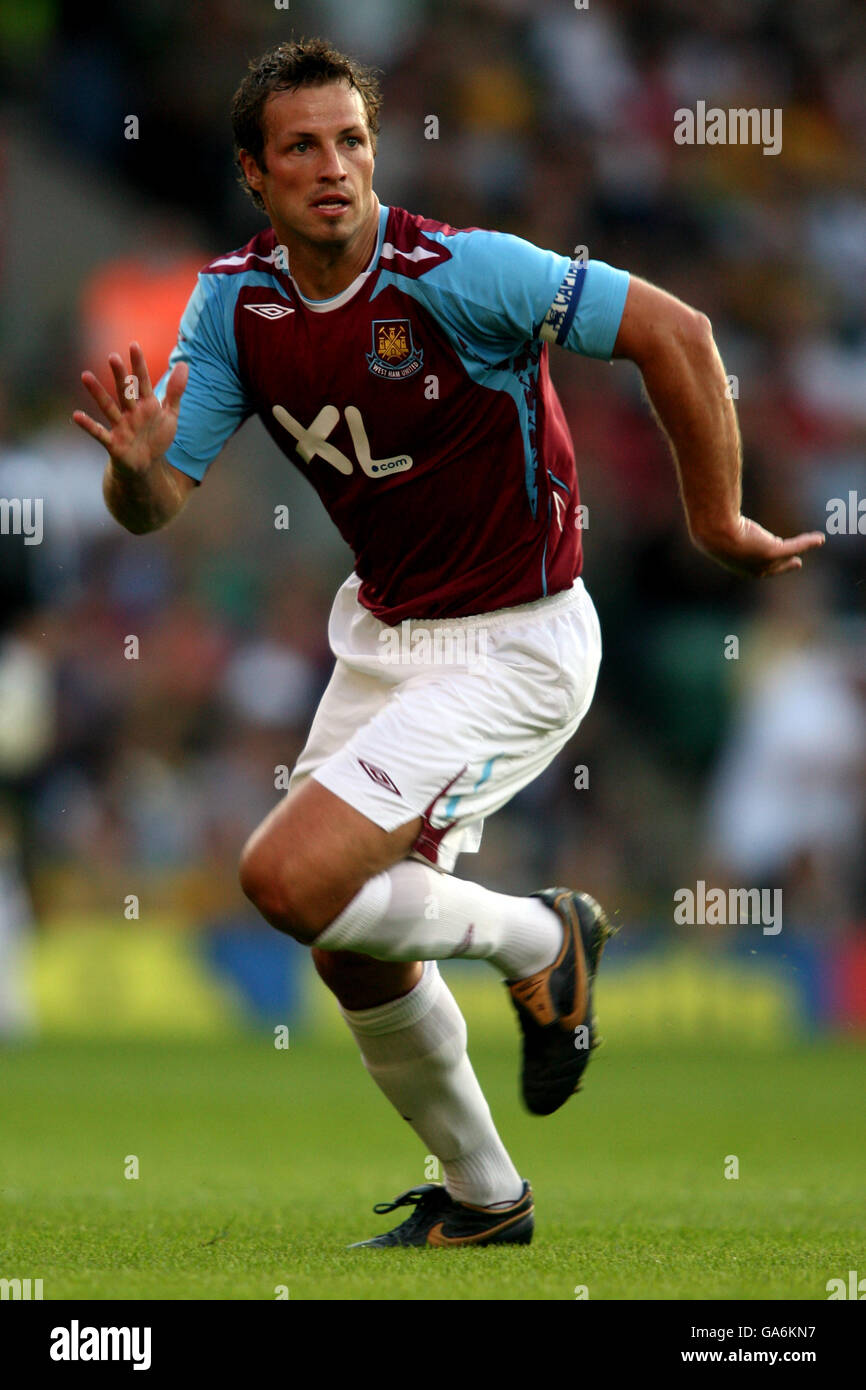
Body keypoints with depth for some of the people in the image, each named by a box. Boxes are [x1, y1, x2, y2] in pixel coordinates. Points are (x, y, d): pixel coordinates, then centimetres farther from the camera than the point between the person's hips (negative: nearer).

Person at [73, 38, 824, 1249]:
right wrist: (137, 465, -29)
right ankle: (483, 1200, 33)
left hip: (514, 649, -7)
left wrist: (719, 523, -13)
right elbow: (155, 507, -4)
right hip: (384, 632, 7)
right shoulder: (235, 302, -4)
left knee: (291, 879, -20)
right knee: (357, 953, 11)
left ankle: (538, 939, 6)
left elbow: (673, 332, -21)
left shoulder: (454, 271, -23)